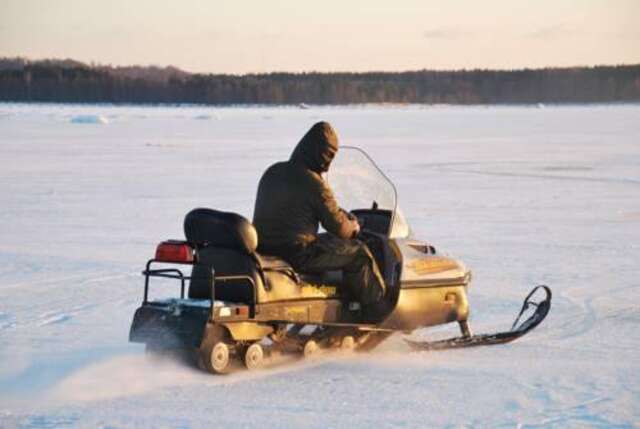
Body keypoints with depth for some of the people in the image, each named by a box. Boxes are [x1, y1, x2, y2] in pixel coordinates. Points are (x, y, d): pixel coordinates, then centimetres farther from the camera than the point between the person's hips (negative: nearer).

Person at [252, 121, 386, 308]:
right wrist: (354, 227, 16)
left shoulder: (272, 172, 8)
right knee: (359, 252, 7)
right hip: (297, 254, -8)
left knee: (324, 243, 34)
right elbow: (339, 227, -9)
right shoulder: (313, 183, -16)